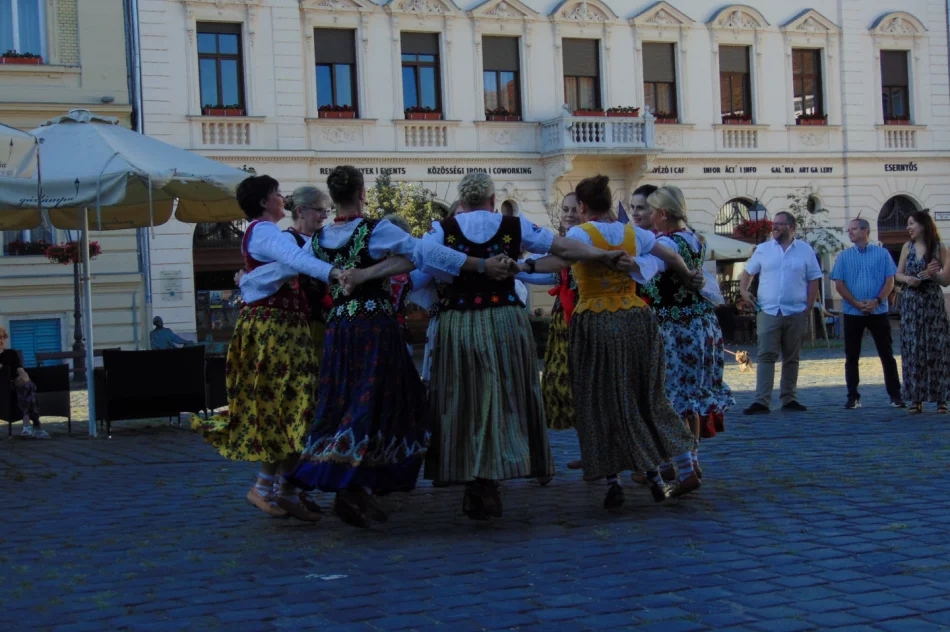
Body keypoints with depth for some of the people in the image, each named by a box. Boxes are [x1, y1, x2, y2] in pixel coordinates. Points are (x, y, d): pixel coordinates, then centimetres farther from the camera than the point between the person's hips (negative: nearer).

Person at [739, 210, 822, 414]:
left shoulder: (805, 250, 5)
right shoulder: (763, 250, 8)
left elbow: (813, 281, 6)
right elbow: (747, 272, 16)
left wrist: (808, 309, -2)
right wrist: (743, 290, -3)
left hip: (796, 313, 0)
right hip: (768, 312, 0)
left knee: (791, 358, 9)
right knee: (766, 356, -9)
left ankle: (789, 399, 17)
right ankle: (762, 401, -13)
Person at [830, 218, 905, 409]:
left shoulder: (882, 254, 4)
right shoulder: (844, 256, 6)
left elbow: (890, 281, 0)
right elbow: (839, 284, 0)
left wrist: (877, 301, -15)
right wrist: (857, 304, -11)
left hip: (878, 312, -1)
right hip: (852, 313, 1)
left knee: (886, 354, 2)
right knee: (851, 357, 3)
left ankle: (895, 395, 7)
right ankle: (853, 397, 10)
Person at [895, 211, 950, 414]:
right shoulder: (907, 247, 7)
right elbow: (898, 274, 9)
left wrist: (930, 274, -18)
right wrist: (908, 279, -12)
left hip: (933, 304, -3)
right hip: (910, 304, 3)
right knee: (912, 350, 0)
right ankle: (916, 399, 5)